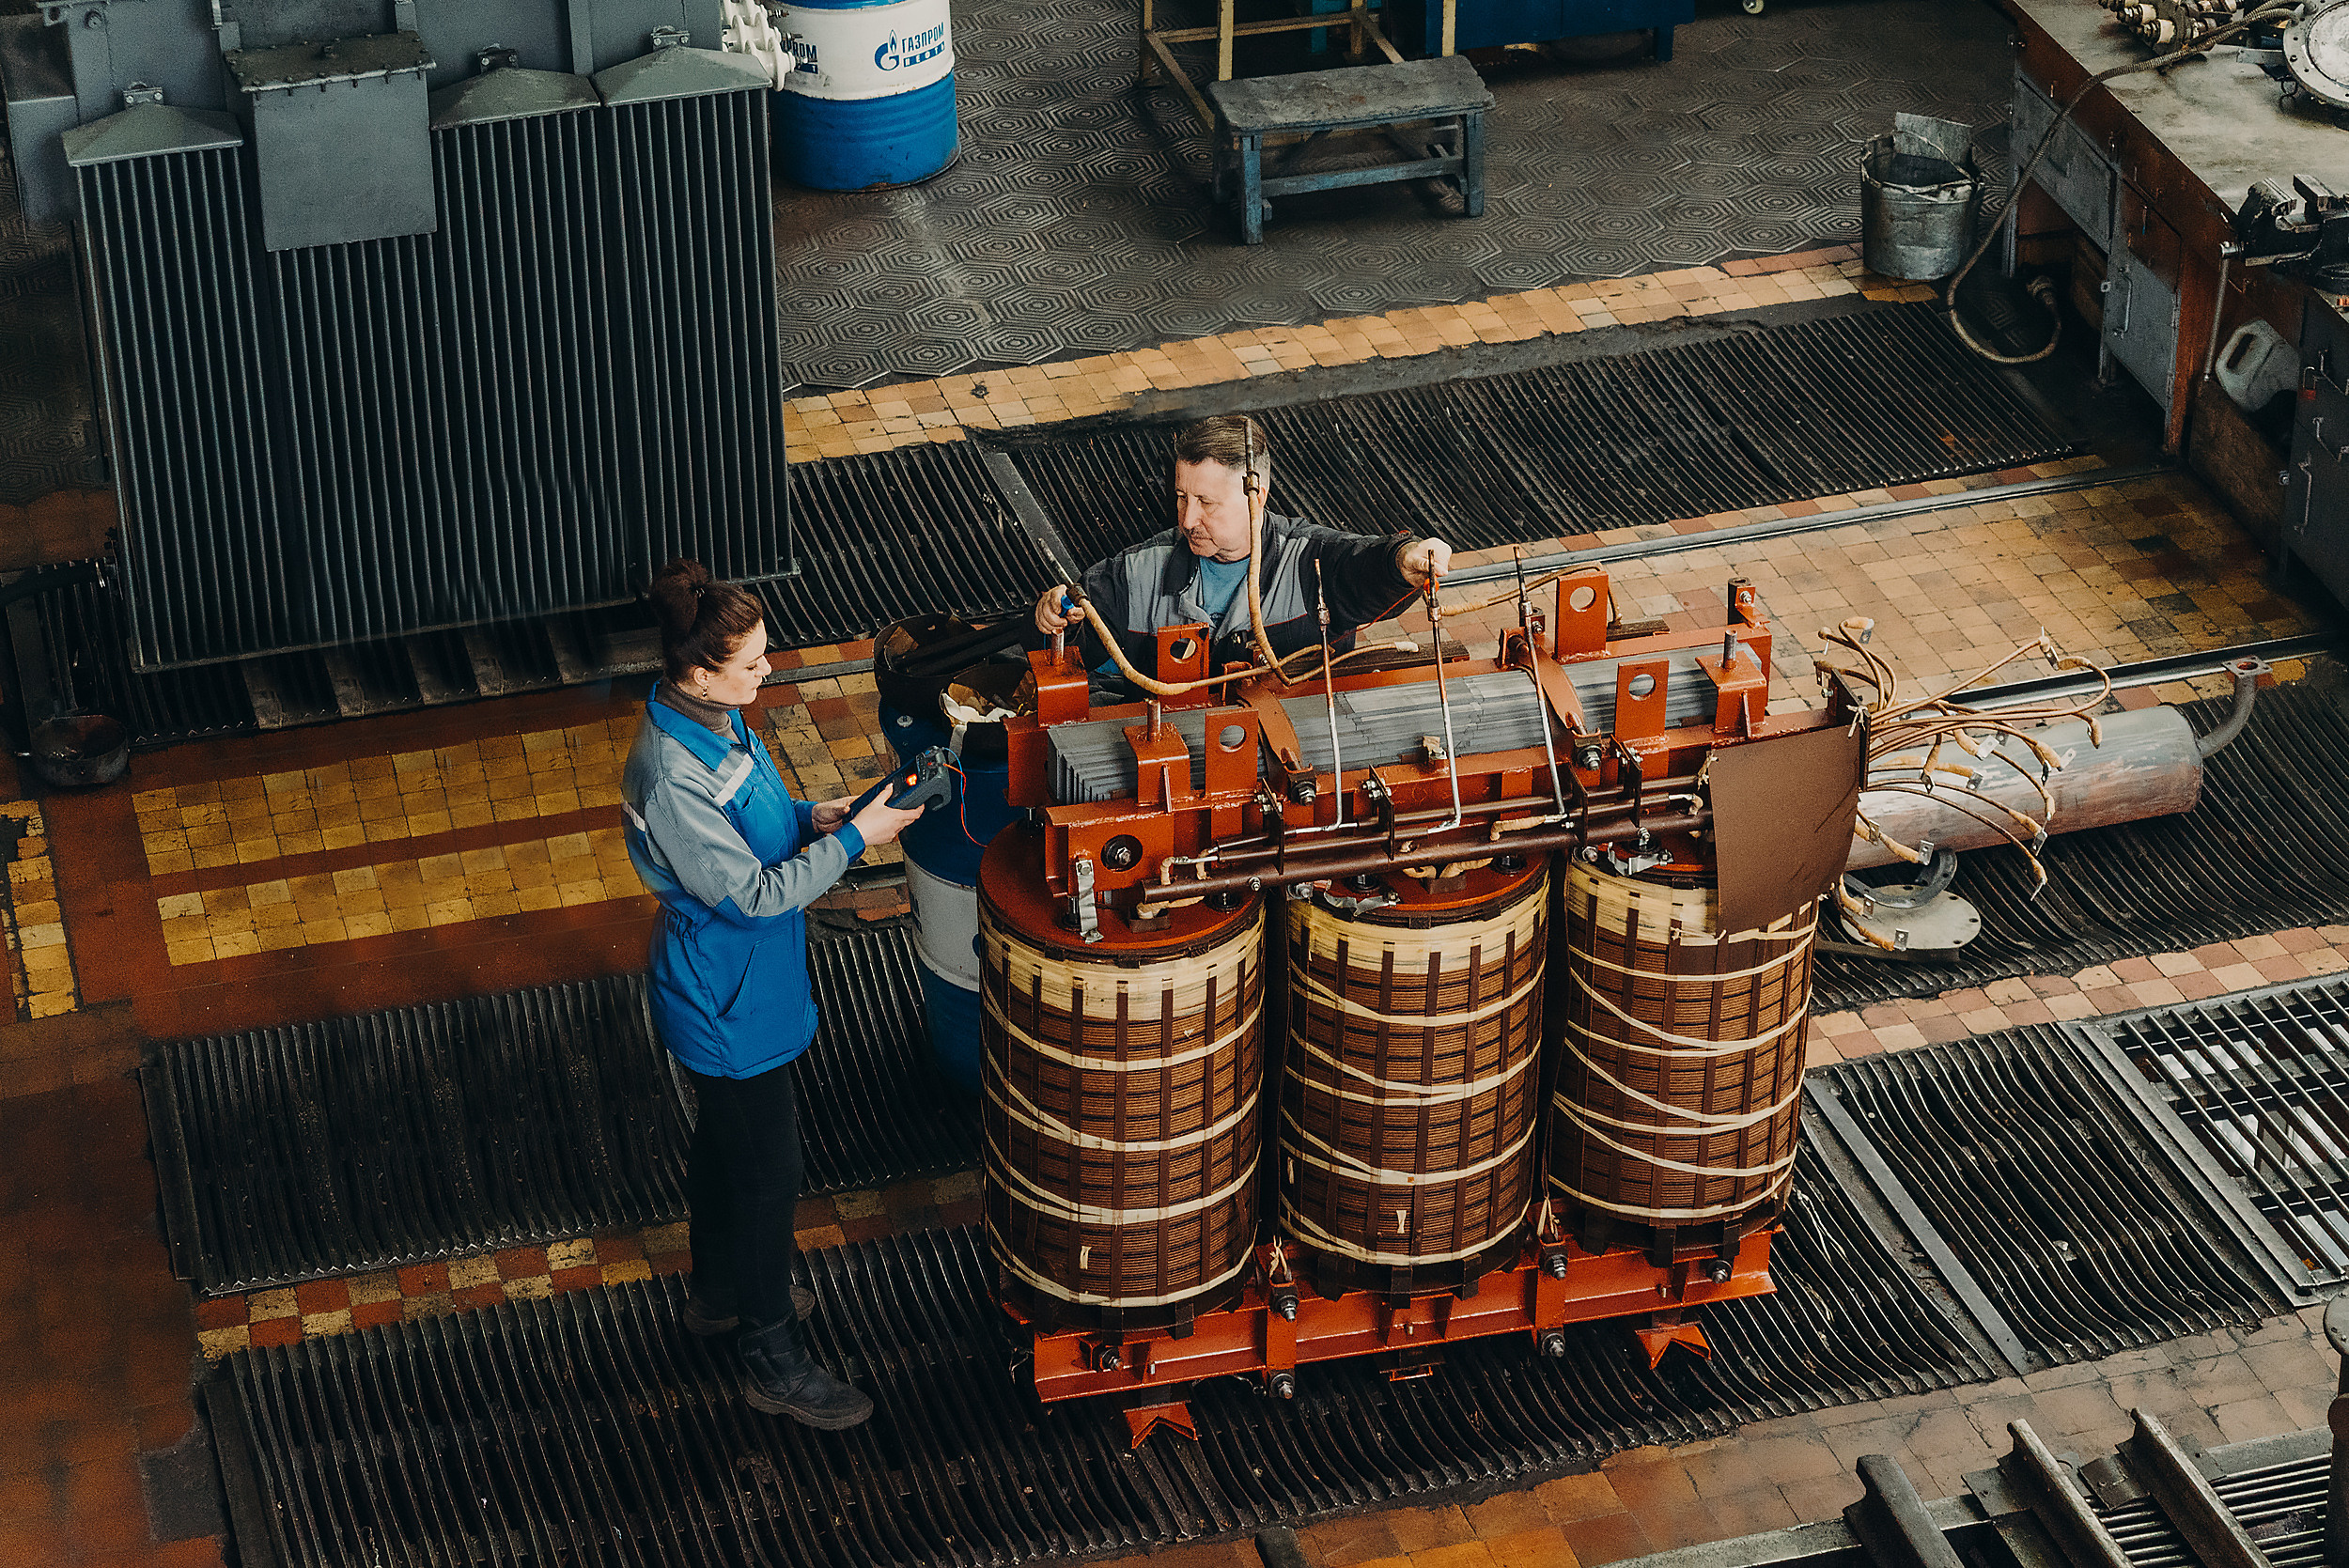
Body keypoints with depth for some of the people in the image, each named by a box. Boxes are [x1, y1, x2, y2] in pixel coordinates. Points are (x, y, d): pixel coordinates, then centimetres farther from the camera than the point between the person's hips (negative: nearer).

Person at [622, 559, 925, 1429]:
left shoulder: (712, 720, -5)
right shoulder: (673, 780, -34)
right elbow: (754, 894, -28)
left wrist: (808, 817, -4)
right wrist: (852, 839, -24)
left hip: (732, 986, 10)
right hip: (729, 1006, -10)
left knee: (724, 1143, 27)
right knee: (768, 1170, 4)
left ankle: (720, 1291, 49)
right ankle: (773, 1360, 20)